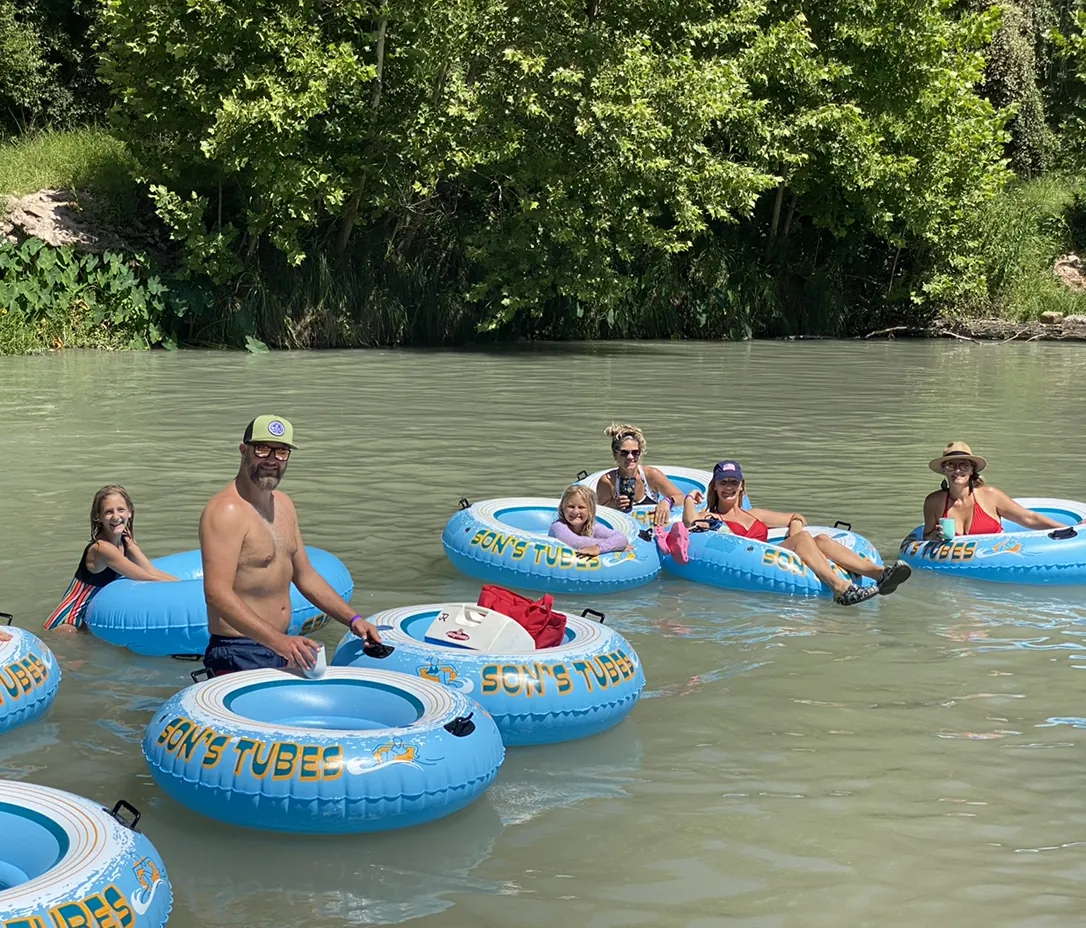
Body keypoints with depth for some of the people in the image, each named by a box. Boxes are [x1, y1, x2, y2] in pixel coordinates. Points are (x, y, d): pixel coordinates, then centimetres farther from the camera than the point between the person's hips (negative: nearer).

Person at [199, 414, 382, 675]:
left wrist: (353, 619, 12)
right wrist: (278, 641, -33)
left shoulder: (283, 504, 12)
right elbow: (217, 593, -26)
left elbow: (305, 576, 22)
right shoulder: (226, 511, -16)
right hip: (240, 657, -8)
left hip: (282, 647, 8)